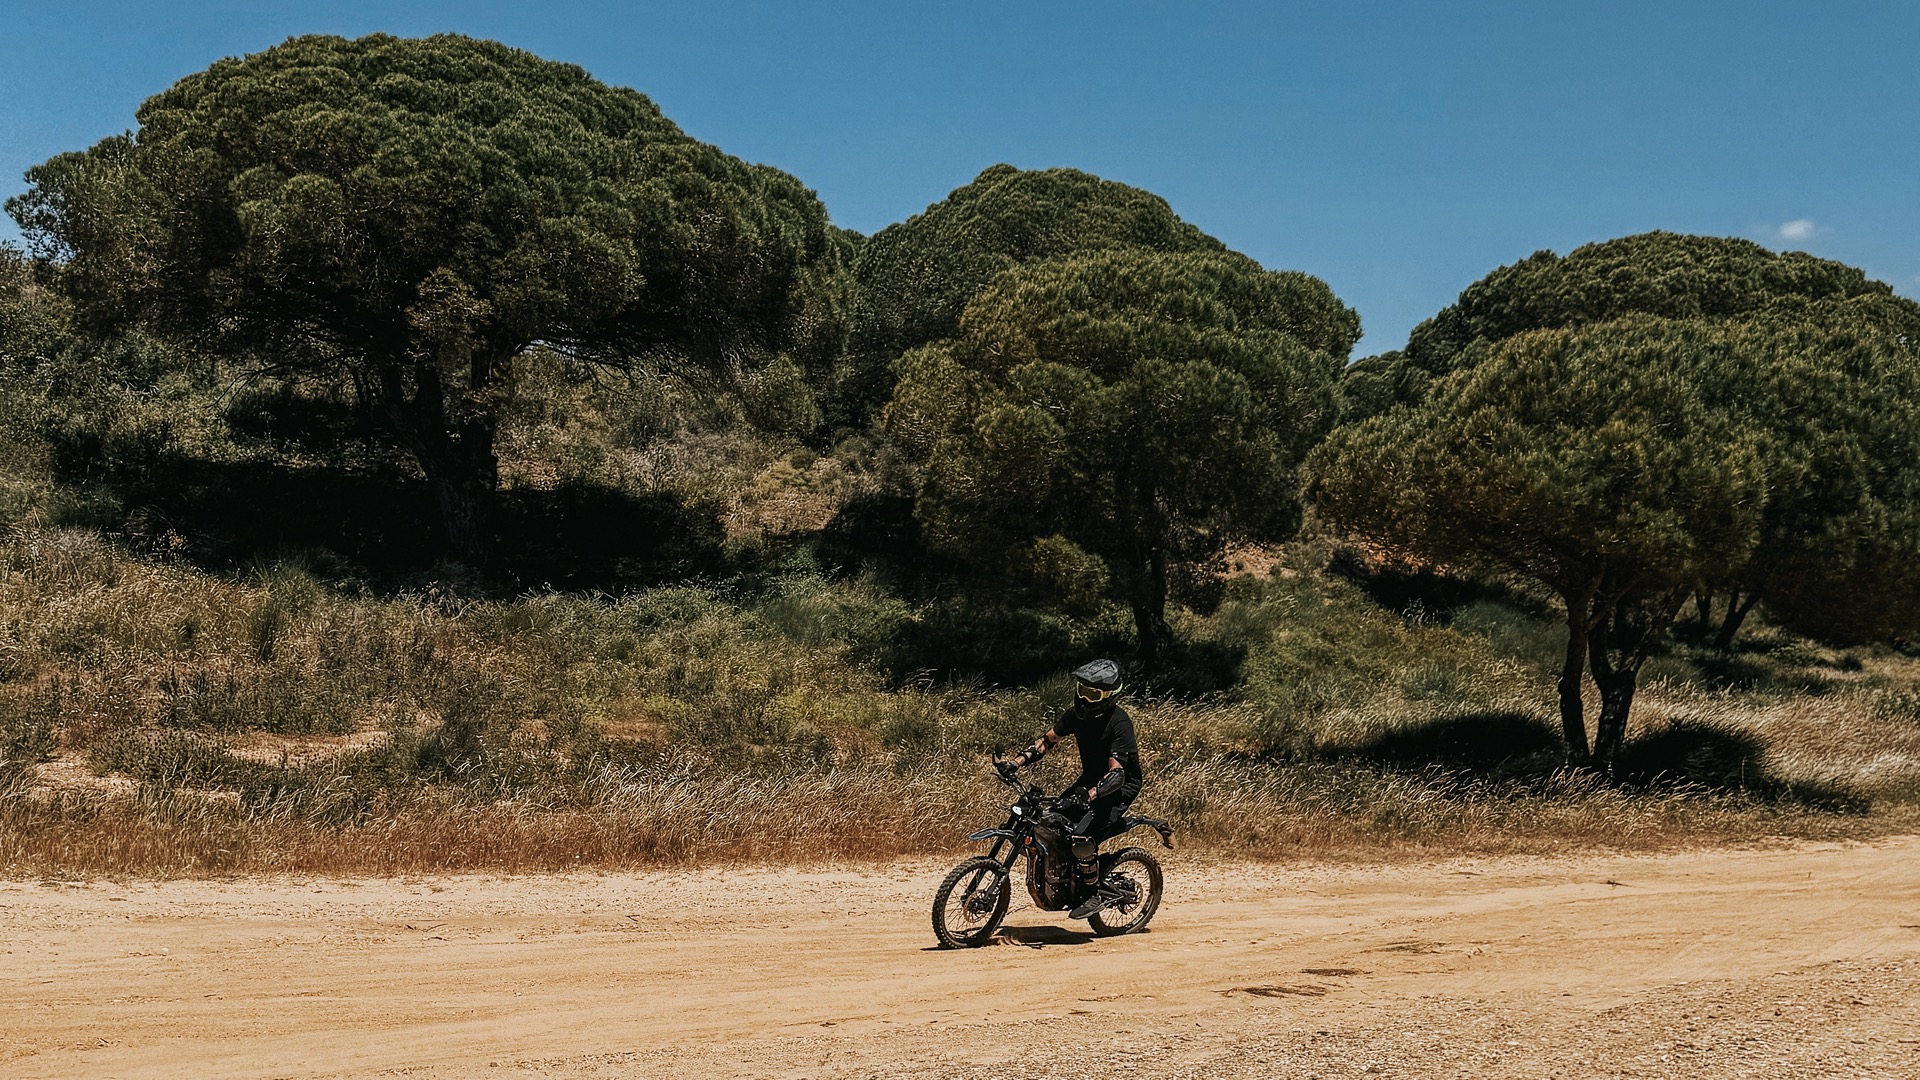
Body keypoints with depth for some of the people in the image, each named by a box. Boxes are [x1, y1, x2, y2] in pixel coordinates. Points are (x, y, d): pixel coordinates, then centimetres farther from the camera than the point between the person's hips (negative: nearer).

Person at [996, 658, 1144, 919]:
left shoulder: (1118, 722, -27)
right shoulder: (1077, 713, -6)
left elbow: (1116, 774, -34)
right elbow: (1048, 740, 2)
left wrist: (1090, 795, -51)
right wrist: (1015, 762, -12)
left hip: (1122, 786, -8)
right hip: (1091, 778, 8)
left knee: (1083, 838, -27)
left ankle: (1095, 894, -6)